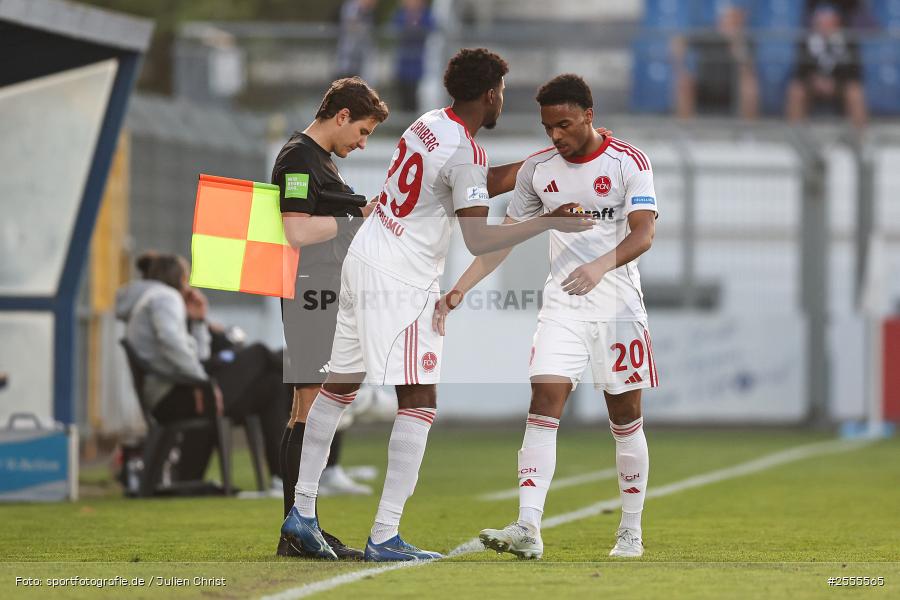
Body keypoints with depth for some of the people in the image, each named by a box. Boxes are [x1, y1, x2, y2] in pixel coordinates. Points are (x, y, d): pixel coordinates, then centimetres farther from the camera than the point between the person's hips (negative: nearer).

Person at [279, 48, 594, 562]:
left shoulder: (431, 123, 10)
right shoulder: (464, 152, -16)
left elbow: (480, 184, 24)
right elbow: (480, 240, -19)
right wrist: (552, 222, -13)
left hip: (364, 259, 9)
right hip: (401, 282, -9)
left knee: (340, 386, 16)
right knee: (419, 401, -8)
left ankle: (302, 511, 21)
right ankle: (385, 536, -14)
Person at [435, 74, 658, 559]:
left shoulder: (628, 162, -6)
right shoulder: (537, 169, 5)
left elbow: (643, 233, -17)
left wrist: (600, 265, -36)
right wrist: (458, 290, 0)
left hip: (618, 304, -2)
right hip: (562, 305, 2)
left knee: (625, 418, 4)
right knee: (543, 404, -13)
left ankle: (631, 532, 17)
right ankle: (527, 529, -21)